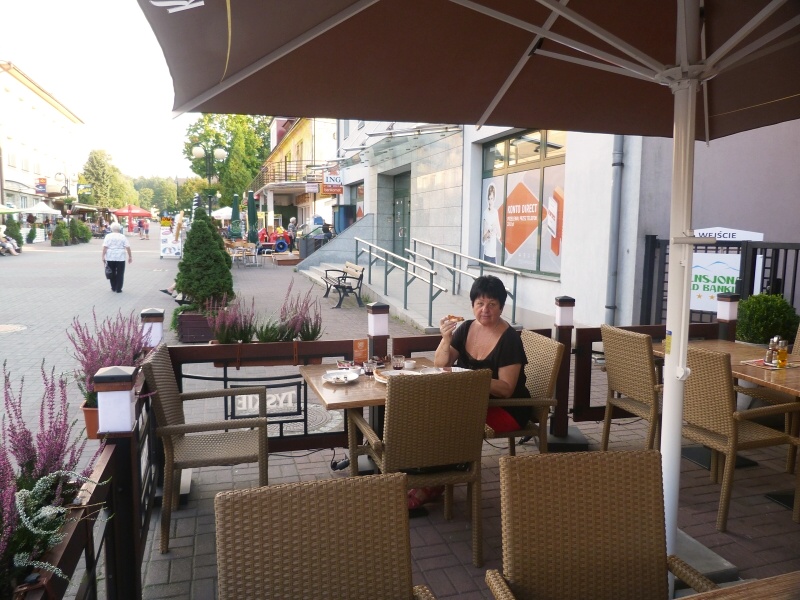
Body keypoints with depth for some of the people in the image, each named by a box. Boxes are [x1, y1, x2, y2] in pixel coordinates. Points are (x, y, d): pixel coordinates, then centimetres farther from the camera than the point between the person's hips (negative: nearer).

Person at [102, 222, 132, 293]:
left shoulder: (108, 236, 1)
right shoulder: (123, 237, 0)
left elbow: (105, 247, -5)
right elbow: (128, 247, -4)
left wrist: (103, 256, -3)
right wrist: (130, 256, 2)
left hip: (110, 257, 2)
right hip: (120, 258, -1)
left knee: (112, 273, 13)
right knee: (120, 273, 3)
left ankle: (113, 288, 20)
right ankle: (118, 289, 2)